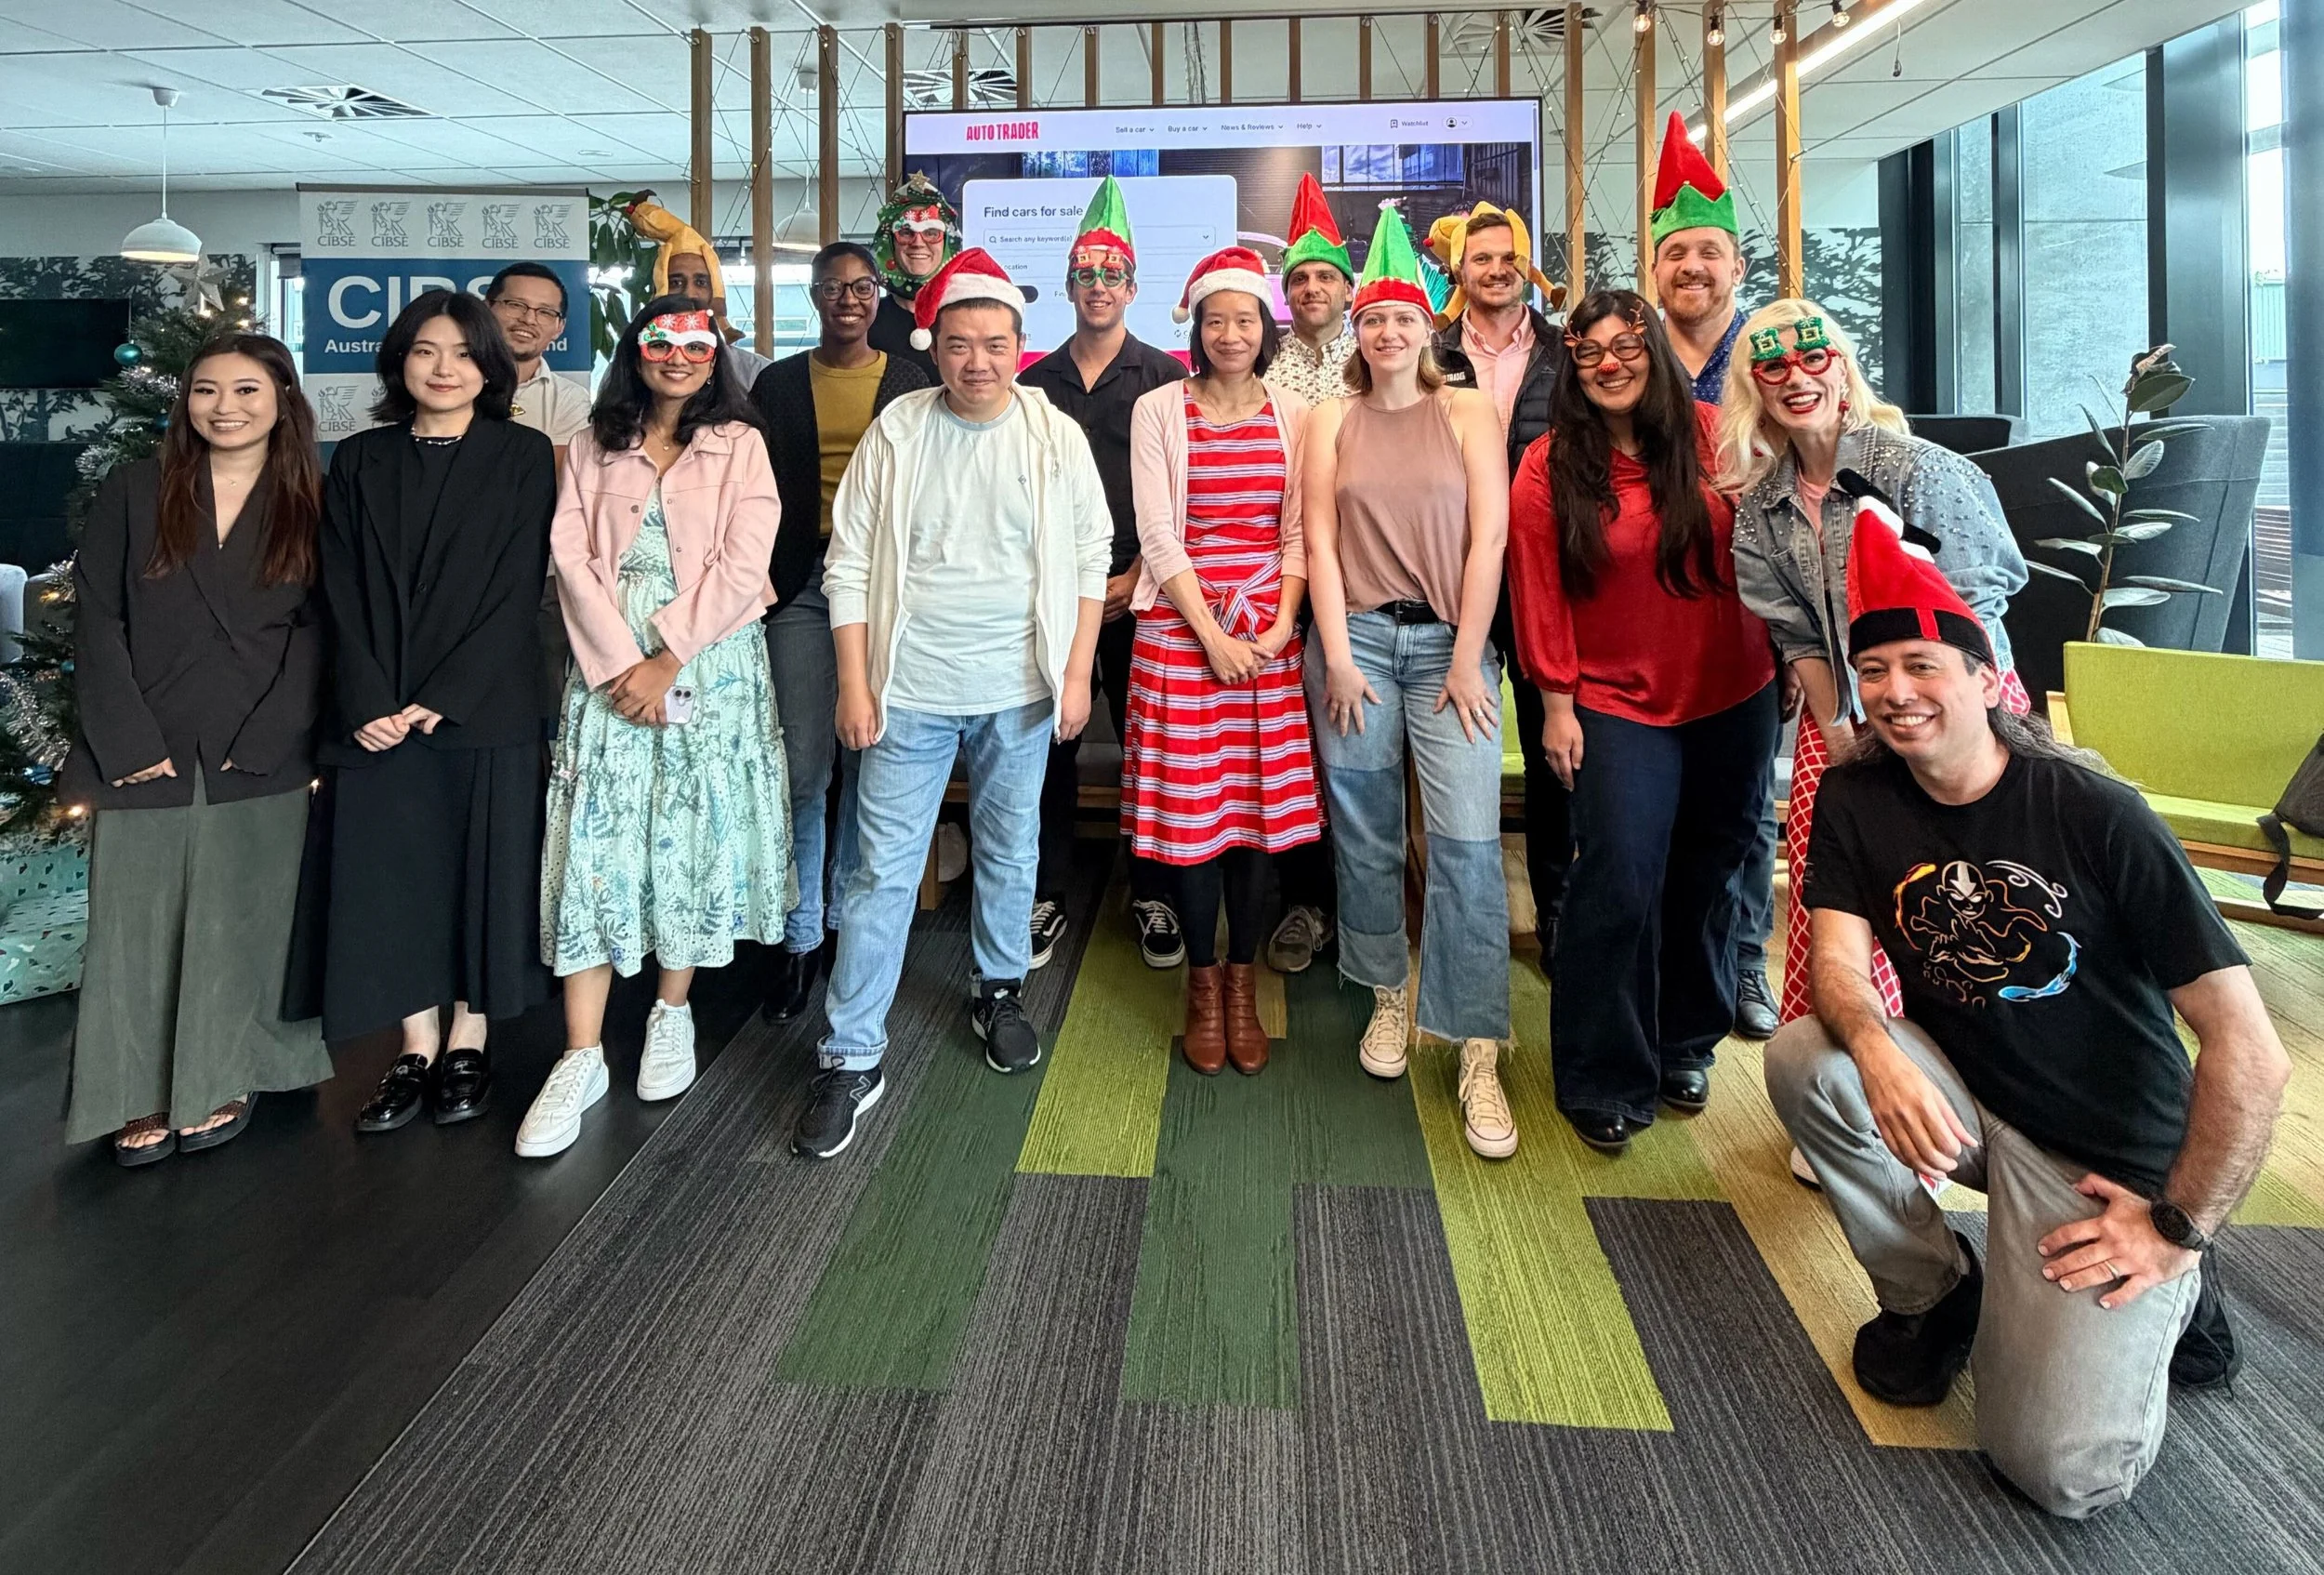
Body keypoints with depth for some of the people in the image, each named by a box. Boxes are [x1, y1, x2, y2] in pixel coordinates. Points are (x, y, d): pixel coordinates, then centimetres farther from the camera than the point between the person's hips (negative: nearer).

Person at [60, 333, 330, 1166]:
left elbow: (317, 632, 0)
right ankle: (143, 1098, 14)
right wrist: (127, 739, -8)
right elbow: (97, 620, 2)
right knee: (136, 924, 3)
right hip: (145, 754, 1)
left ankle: (221, 1082, 21)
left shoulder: (310, 504, 5)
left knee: (238, 923, 6)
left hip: (260, 760, 0)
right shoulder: (133, 491, 6)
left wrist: (261, 740, -9)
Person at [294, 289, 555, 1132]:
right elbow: (342, 593, 4)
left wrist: (443, 698, -13)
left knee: (481, 866, 3)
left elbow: (517, 589, -6)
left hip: (485, 709, -2)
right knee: (387, 873, 3)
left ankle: (468, 1040, 17)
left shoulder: (524, 456, 2)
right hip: (376, 715, 3)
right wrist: (367, 701, -11)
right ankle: (417, 1045, 15)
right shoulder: (358, 462, 11)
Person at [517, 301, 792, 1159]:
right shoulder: (593, 448, 12)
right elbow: (572, 556, 1)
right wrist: (617, 661, -12)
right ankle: (581, 1058, 1)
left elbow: (742, 566, -7)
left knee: (692, 834, 3)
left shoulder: (740, 445, 5)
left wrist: (667, 657, -13)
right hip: (609, 665, 2)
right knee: (594, 841, -3)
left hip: (709, 664, -1)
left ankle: (672, 1015, 23)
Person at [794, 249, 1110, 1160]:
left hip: (1019, 691, 1)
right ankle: (851, 1058, 8)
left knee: (1010, 853, 15)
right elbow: (848, 564, 0)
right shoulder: (895, 433, -1)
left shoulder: (1055, 436, 1)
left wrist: (1078, 674, -3)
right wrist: (854, 685, -5)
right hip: (910, 691, -1)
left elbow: (1090, 560, 4)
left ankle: (1000, 993, 37)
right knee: (881, 872, -1)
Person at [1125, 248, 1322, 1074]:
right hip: (1180, 626, -2)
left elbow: (1299, 531, 7)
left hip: (1271, 631, 2)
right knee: (1191, 804, 0)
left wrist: (1281, 625, -8)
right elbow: (1158, 536, -3)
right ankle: (1203, 983, 16)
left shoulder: (1292, 413, 9)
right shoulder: (1158, 410, 3)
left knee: (1261, 804, 3)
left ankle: (1243, 982, 17)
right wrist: (1213, 634, -11)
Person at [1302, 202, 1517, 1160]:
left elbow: (1488, 538, 0)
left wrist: (1466, 657, -7)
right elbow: (1319, 542, 4)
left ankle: (1478, 1056, -4)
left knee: (1467, 841, -9)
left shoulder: (1467, 416, 8)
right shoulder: (1330, 422, 11)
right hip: (1356, 639, 2)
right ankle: (1389, 995, 27)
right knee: (1366, 833, 8)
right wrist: (1338, 658, -5)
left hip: (1448, 641, -1)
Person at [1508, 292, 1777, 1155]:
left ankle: (1687, 1044, 34)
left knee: (1709, 874, 13)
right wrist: (1557, 704, -6)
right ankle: (1604, 1082, 8)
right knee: (1621, 883, -9)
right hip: (1619, 702, -3)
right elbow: (1540, 594, -5)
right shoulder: (1548, 468, -6)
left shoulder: (1712, 437, -2)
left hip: (1733, 695, 3)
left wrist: (1788, 656, 6)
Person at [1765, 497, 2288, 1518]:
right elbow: (1839, 963, -15)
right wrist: (1878, 1054, -38)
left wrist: (2179, 1228, -15)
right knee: (1803, 1057, -27)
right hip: (1960, 1098, 4)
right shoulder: (1856, 800, -6)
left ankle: (2171, 1291, 16)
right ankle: (1935, 1292, 0)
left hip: (2109, 1154, -4)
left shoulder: (2094, 813, -19)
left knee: (2059, 1472, -17)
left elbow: (2249, 1050, -18)